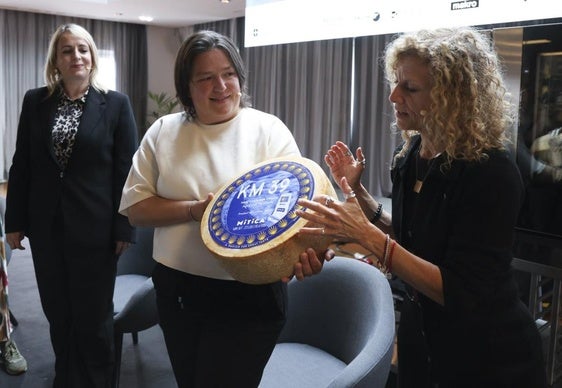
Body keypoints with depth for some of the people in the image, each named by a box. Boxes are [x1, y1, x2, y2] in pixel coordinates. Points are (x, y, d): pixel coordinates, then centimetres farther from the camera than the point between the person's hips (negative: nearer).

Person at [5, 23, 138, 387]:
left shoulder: (116, 104, -4)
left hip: (95, 227, -3)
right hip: (46, 226, 3)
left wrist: (124, 228, -8)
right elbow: (21, 166, 6)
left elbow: (126, 171, -5)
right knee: (58, 313, 15)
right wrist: (15, 221, 4)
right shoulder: (35, 101, 4)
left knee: (94, 316, 10)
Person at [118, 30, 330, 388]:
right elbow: (134, 206, 1)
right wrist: (194, 210, -16)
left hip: (248, 297, -3)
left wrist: (307, 249, -34)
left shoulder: (269, 130, -5)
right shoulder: (163, 132, 3)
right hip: (176, 291, 4)